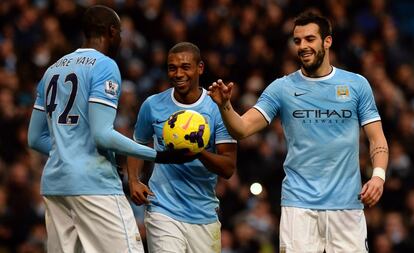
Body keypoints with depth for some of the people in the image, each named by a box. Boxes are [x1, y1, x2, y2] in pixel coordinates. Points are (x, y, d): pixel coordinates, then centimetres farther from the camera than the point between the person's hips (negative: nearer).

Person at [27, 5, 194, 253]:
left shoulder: (53, 70, 17)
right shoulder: (105, 67, -5)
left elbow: (35, 138, 18)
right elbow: (102, 134, -15)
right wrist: (158, 155, -11)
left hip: (54, 183, 8)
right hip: (94, 183, -8)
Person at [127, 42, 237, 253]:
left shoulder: (217, 109, -2)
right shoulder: (152, 105, 3)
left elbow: (229, 168, -6)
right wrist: (133, 181, 0)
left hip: (205, 215, 1)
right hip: (163, 211, -1)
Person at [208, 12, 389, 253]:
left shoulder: (357, 85, 7)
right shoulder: (282, 88, 4)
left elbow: (377, 138, 7)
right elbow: (242, 129, -2)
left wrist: (379, 175, -10)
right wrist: (225, 106, -23)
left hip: (347, 205, 1)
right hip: (299, 205, -1)